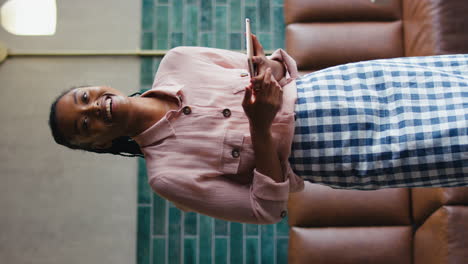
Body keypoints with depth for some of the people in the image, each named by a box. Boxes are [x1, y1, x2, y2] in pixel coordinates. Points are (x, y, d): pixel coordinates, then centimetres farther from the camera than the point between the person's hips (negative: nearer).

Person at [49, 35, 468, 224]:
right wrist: (260, 128, -28)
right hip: (324, 151, -4)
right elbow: (266, 208, -14)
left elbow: (272, 66, 6)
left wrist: (272, 66, -20)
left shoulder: (176, 61, -4)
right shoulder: (167, 174, -13)